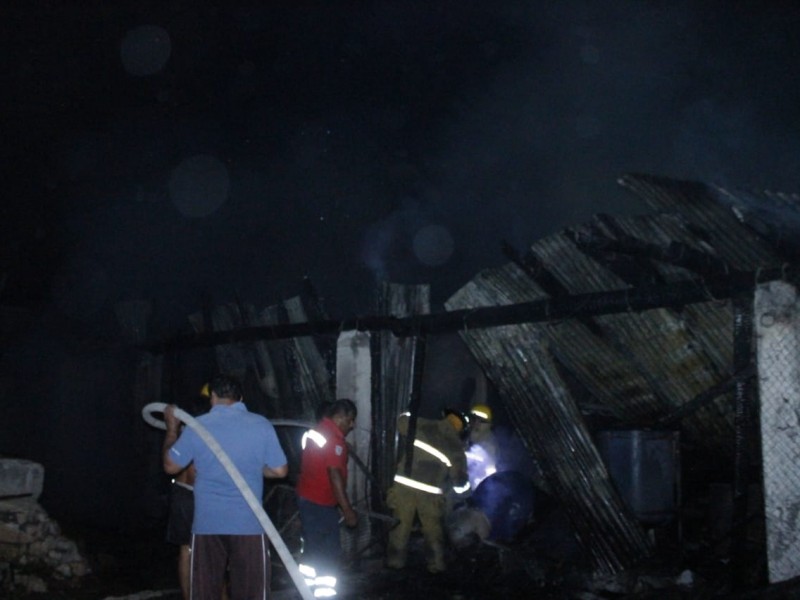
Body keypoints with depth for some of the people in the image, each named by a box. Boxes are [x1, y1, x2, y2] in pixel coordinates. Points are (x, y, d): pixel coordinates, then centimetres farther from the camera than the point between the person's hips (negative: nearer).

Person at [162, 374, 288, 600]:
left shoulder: (196, 427, -3)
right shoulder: (262, 425, -2)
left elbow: (171, 466, 9)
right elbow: (280, 470, 2)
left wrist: (172, 428, 22)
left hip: (207, 524, 1)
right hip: (249, 524, 0)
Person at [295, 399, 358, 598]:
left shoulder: (313, 432, 13)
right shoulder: (333, 438, -17)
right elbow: (335, 475, -22)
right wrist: (347, 510, -20)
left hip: (307, 498, 10)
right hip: (321, 503, -10)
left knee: (312, 551, 18)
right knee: (329, 555, -6)